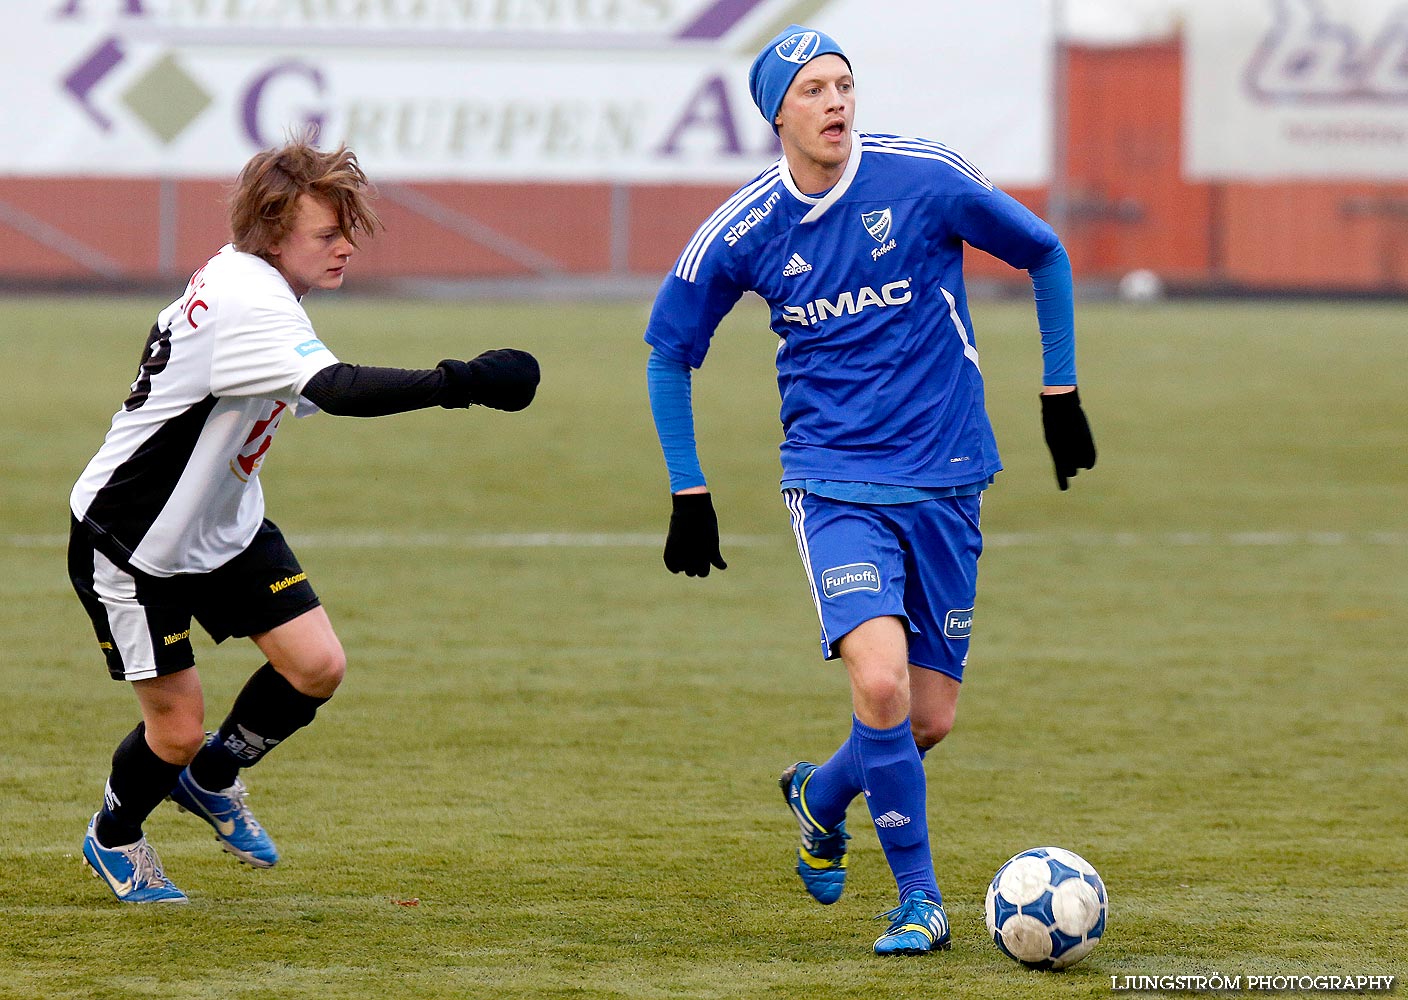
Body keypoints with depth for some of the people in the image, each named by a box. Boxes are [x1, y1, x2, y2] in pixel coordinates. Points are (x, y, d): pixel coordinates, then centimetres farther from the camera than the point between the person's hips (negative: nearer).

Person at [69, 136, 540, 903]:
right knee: (177, 728, -2)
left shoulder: (243, 280, 0)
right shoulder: (245, 305, -31)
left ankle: (211, 779, 21)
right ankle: (114, 836, 30)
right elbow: (335, 388, -46)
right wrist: (461, 383, -52)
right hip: (129, 543, -9)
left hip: (225, 525, 9)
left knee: (317, 666, -5)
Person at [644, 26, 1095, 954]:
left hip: (945, 481, 1)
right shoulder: (742, 232, -4)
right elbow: (670, 351, 11)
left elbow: (1046, 256, 7)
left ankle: (823, 795, 36)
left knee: (931, 719, 3)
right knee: (881, 680, -23)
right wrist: (689, 495, 8)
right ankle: (919, 898, -6)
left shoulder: (924, 176, -8)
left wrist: (1060, 394, 8)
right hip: (835, 484, -1)